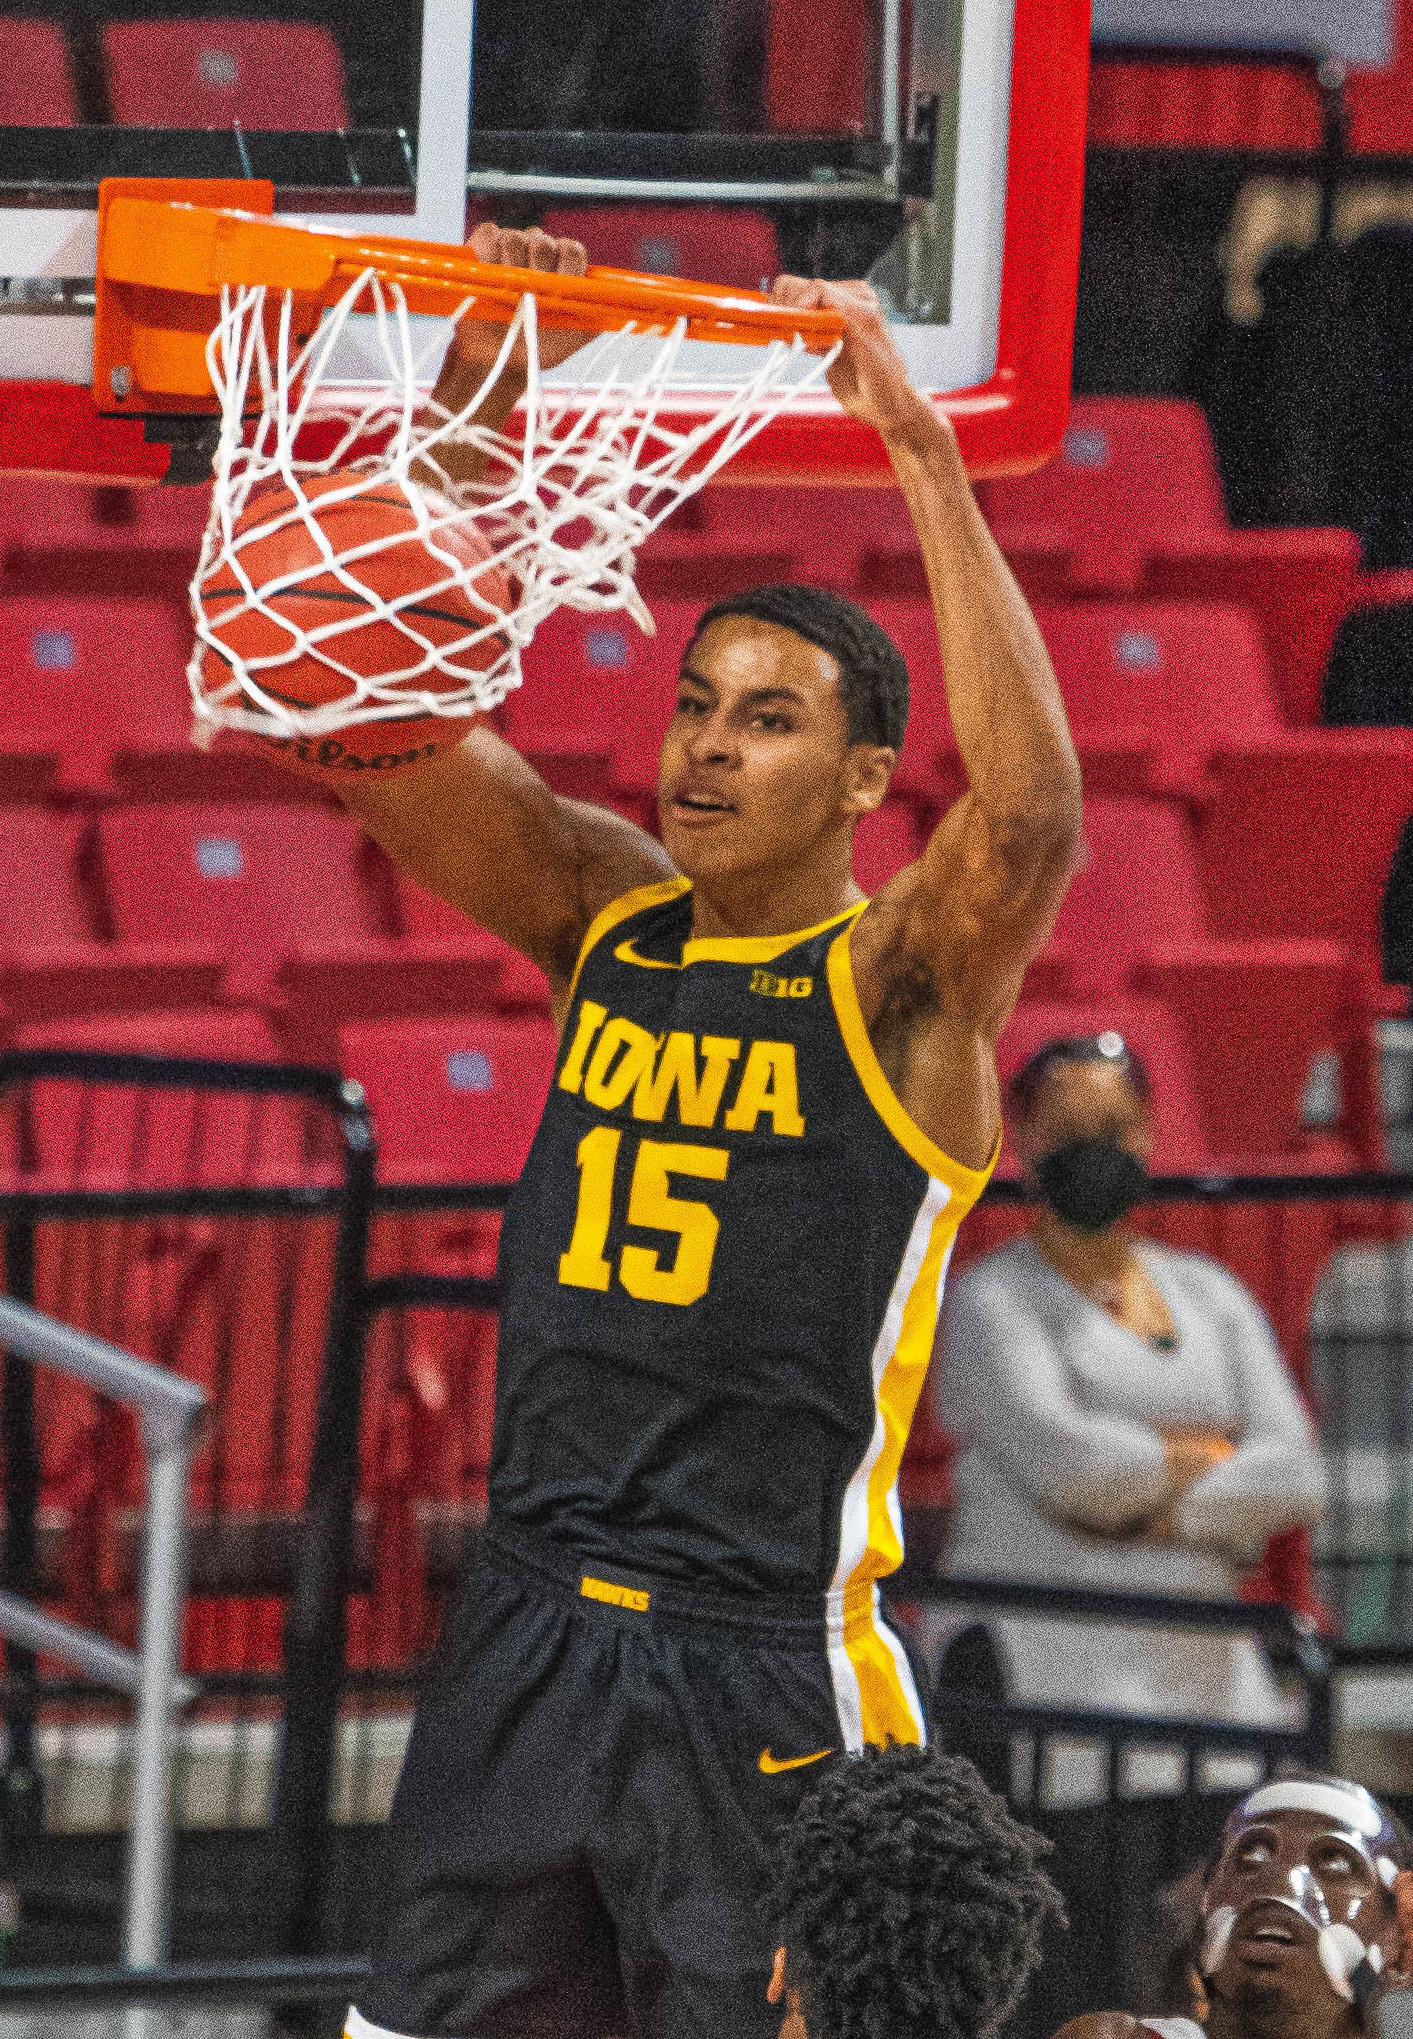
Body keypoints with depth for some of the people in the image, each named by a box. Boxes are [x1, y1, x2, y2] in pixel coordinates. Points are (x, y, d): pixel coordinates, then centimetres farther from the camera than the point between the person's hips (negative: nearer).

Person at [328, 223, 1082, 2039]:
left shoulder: (903, 986, -8)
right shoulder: (605, 916, 8)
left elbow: (1031, 814, -28)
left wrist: (924, 458, -29)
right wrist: (470, 405, -13)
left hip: (769, 1669, -5)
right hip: (528, 1633, 6)